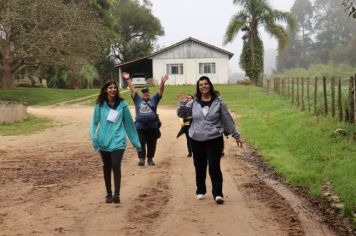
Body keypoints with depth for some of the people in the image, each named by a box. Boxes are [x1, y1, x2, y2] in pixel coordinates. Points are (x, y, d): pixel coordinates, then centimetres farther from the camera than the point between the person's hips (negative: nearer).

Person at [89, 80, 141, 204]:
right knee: (106, 168, 10)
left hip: (118, 141, -1)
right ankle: (109, 194, 21)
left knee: (116, 165, -16)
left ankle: (117, 194, -14)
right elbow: (94, 122, 2)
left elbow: (129, 124, 6)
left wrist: (136, 142, 9)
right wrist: (93, 136, -16)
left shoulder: (122, 105, 1)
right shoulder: (100, 105, 1)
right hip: (104, 141, 2)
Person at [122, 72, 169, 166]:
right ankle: (141, 159, 10)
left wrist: (162, 82, -16)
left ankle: (150, 159, 18)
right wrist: (128, 80, -1)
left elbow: (161, 91, 0)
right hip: (140, 127, 0)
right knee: (141, 144, 1)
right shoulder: (138, 100, 9)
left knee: (152, 144, 7)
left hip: (153, 127, 0)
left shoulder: (154, 99, 8)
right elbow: (132, 89, 6)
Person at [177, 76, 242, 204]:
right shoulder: (194, 103, 4)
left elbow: (227, 120, 4)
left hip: (214, 140, -2)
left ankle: (217, 193, -5)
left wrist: (236, 135, 7)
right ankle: (200, 191, 26)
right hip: (197, 140, 3)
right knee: (200, 167, 11)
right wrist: (182, 104, -18)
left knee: (214, 167, -8)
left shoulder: (218, 103, -1)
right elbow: (181, 114, 2)